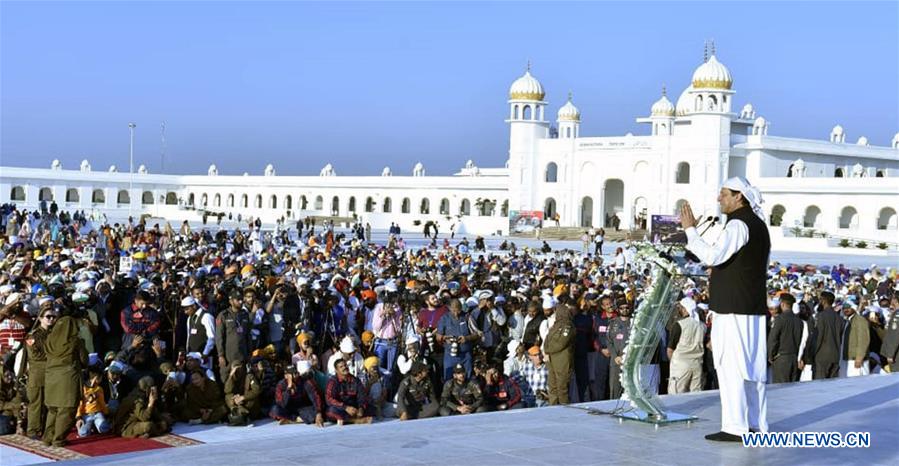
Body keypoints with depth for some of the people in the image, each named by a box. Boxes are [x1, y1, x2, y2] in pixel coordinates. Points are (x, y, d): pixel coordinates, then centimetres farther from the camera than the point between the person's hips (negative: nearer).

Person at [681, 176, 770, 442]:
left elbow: (712, 256, -24)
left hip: (733, 309, -10)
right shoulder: (758, 224, 18)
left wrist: (690, 229, -15)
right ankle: (756, 425, 15)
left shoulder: (738, 225, -13)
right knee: (752, 367, 11)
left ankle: (735, 427, -8)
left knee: (731, 366, -8)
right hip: (754, 307, 10)